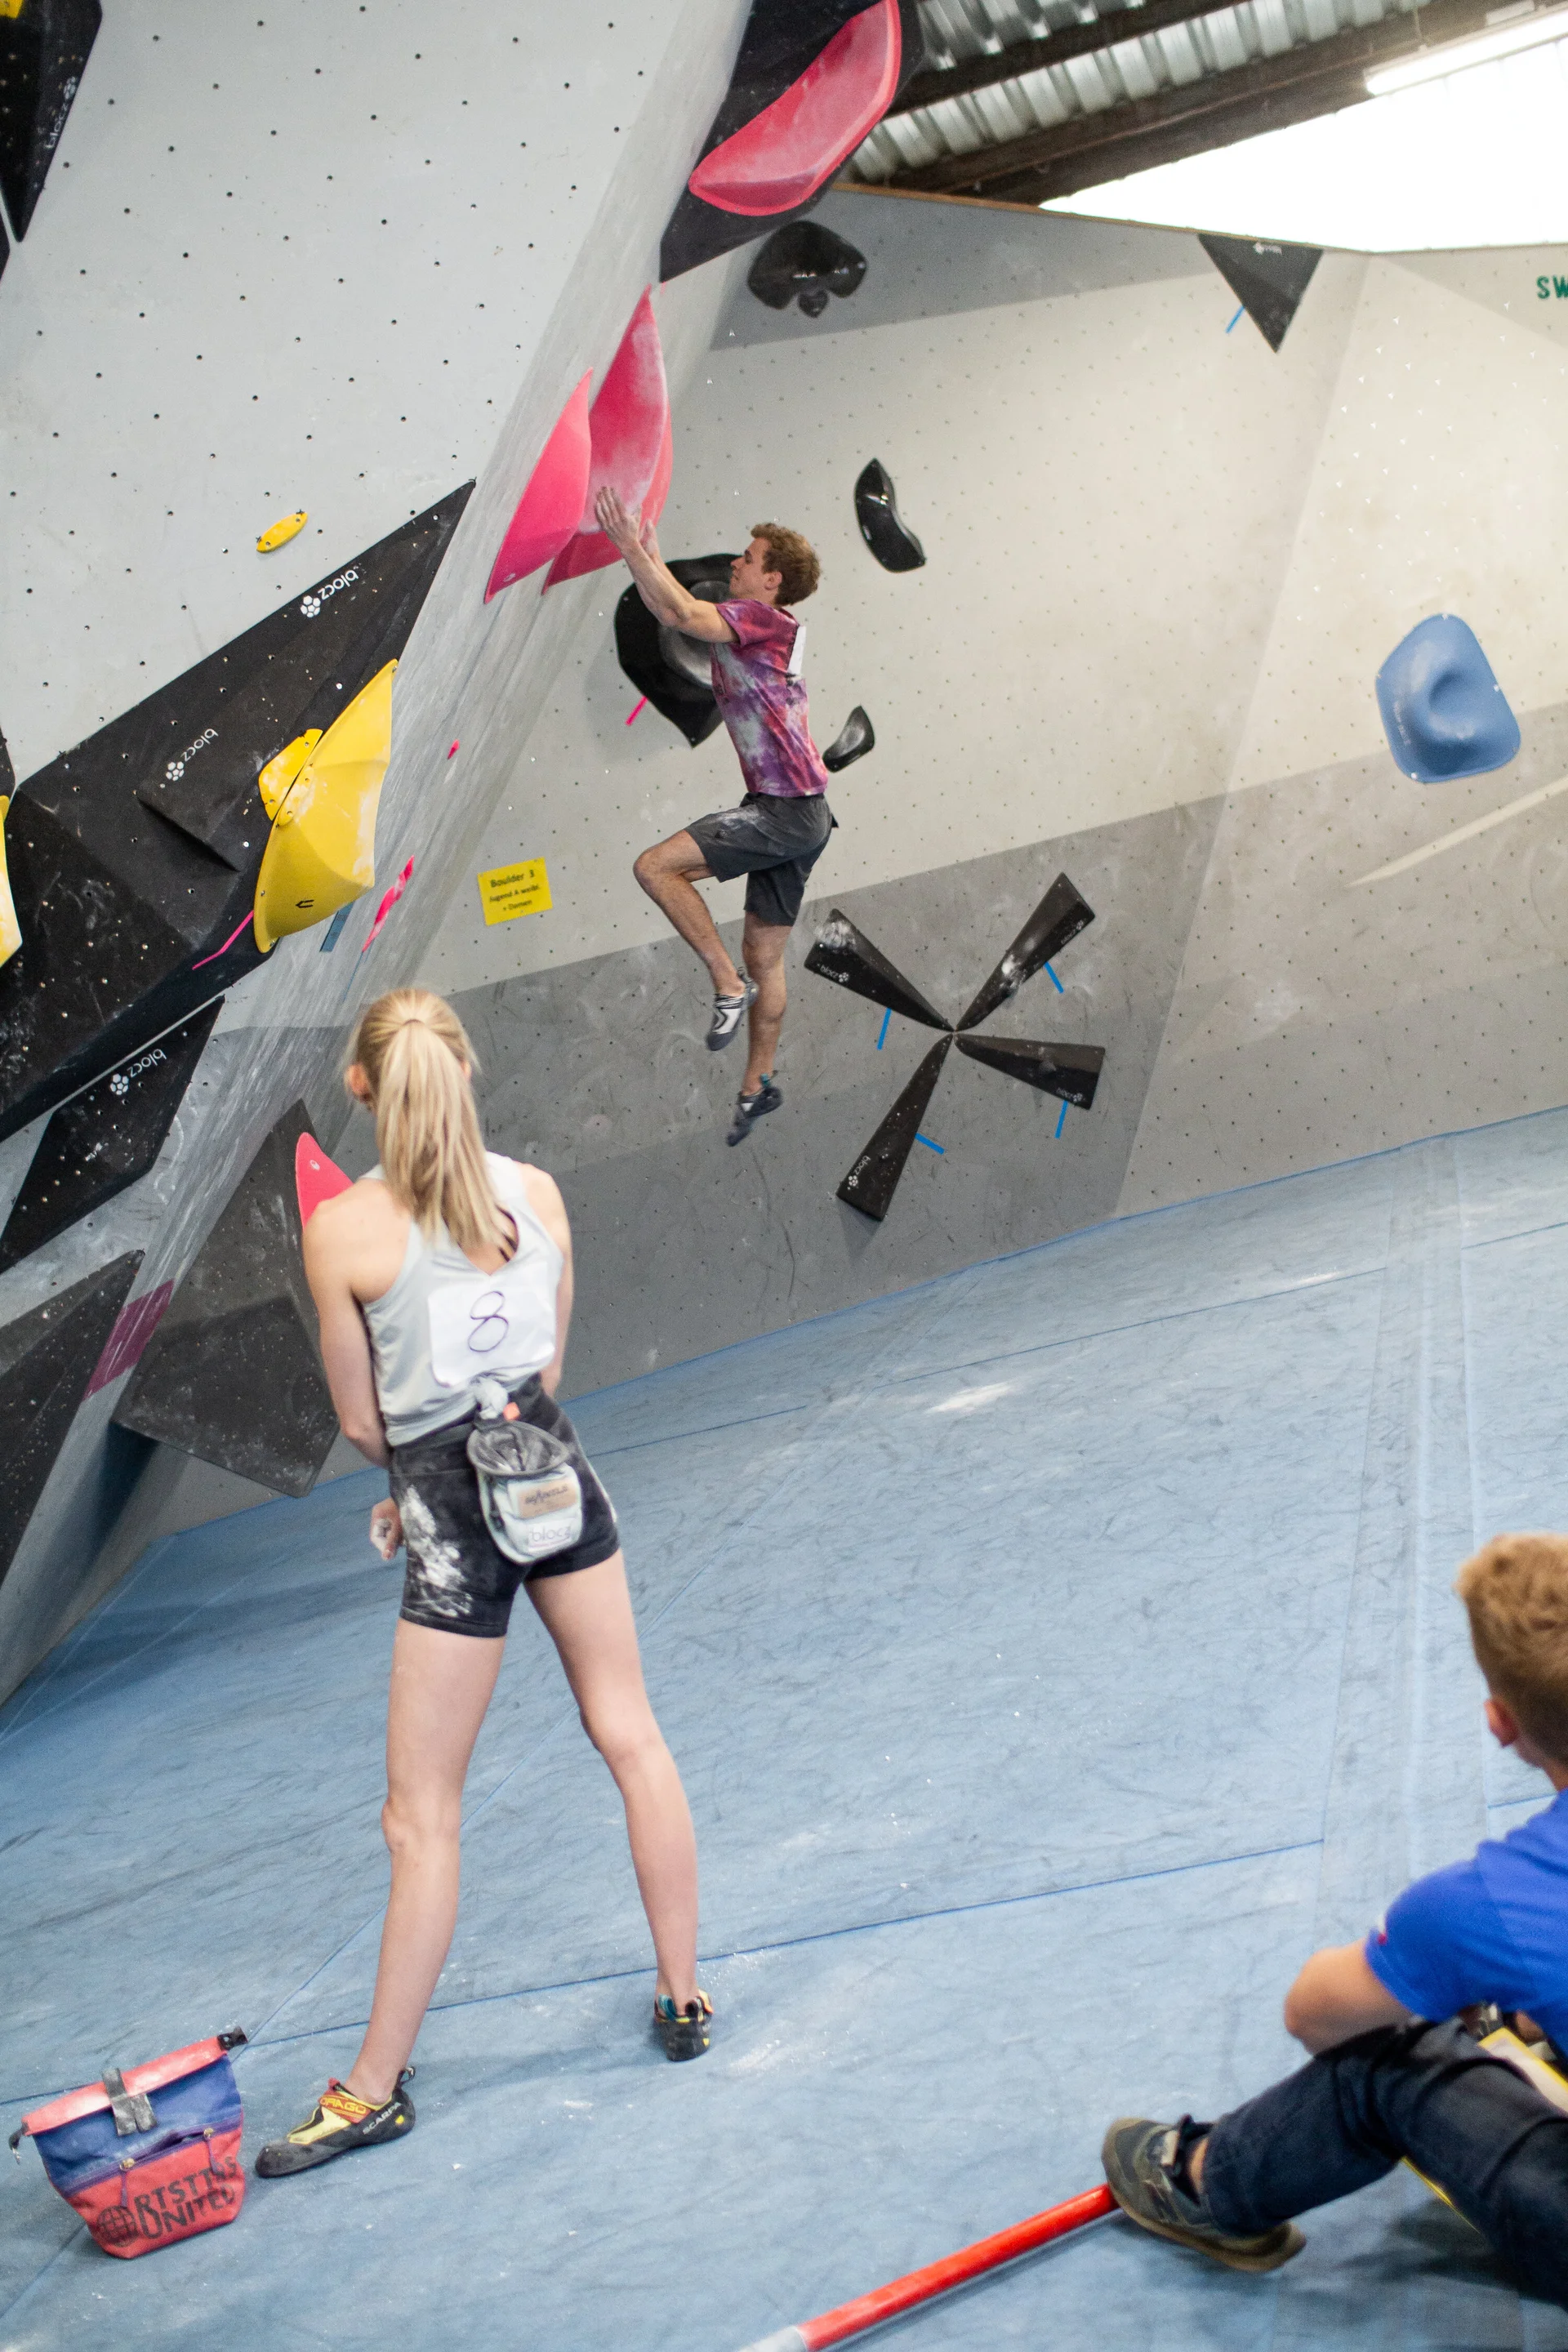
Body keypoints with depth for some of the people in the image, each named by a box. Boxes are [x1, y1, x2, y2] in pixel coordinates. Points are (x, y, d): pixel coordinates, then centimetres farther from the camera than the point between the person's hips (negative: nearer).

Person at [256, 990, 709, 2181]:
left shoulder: (343, 1228, -13)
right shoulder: (536, 1190, 0)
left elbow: (364, 1424, -5)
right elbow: (548, 1368, 8)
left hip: (456, 1511, -5)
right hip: (553, 1466, 5)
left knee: (422, 1815, 6)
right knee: (631, 1734, 18)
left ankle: (376, 2089, 21)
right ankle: (685, 1995, 29)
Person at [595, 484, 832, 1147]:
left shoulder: (763, 618, -10)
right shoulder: (754, 630, 17)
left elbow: (683, 614, -21)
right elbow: (677, 613, 24)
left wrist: (632, 548, -15)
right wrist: (648, 554, 21)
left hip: (786, 812, -10)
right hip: (792, 816, 10)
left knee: (656, 865, -17)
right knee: (764, 953, 15)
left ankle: (729, 984, -10)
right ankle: (760, 1081, 25)